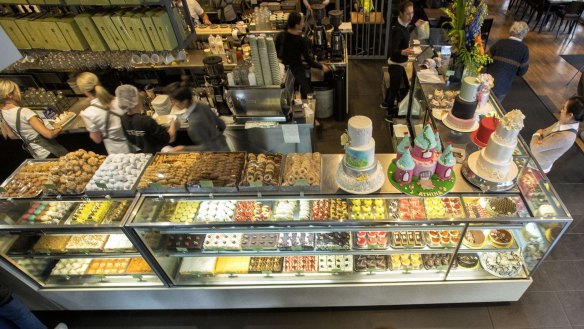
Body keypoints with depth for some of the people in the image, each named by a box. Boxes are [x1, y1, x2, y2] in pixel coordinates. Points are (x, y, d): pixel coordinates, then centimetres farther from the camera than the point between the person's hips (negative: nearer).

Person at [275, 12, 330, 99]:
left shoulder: (280, 35, -8)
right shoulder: (301, 41, -21)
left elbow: (276, 54, 6)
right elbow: (309, 60, -14)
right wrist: (322, 67, 0)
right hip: (296, 72, -5)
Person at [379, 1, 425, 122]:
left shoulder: (403, 25, -2)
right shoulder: (398, 30, -30)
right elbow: (392, 51, -36)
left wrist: (415, 25, 24)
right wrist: (403, 52, -54)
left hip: (399, 63, 9)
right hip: (397, 64, -9)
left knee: (394, 85, 26)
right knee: (395, 88, 3)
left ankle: (386, 103, 47)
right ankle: (390, 114, 16)